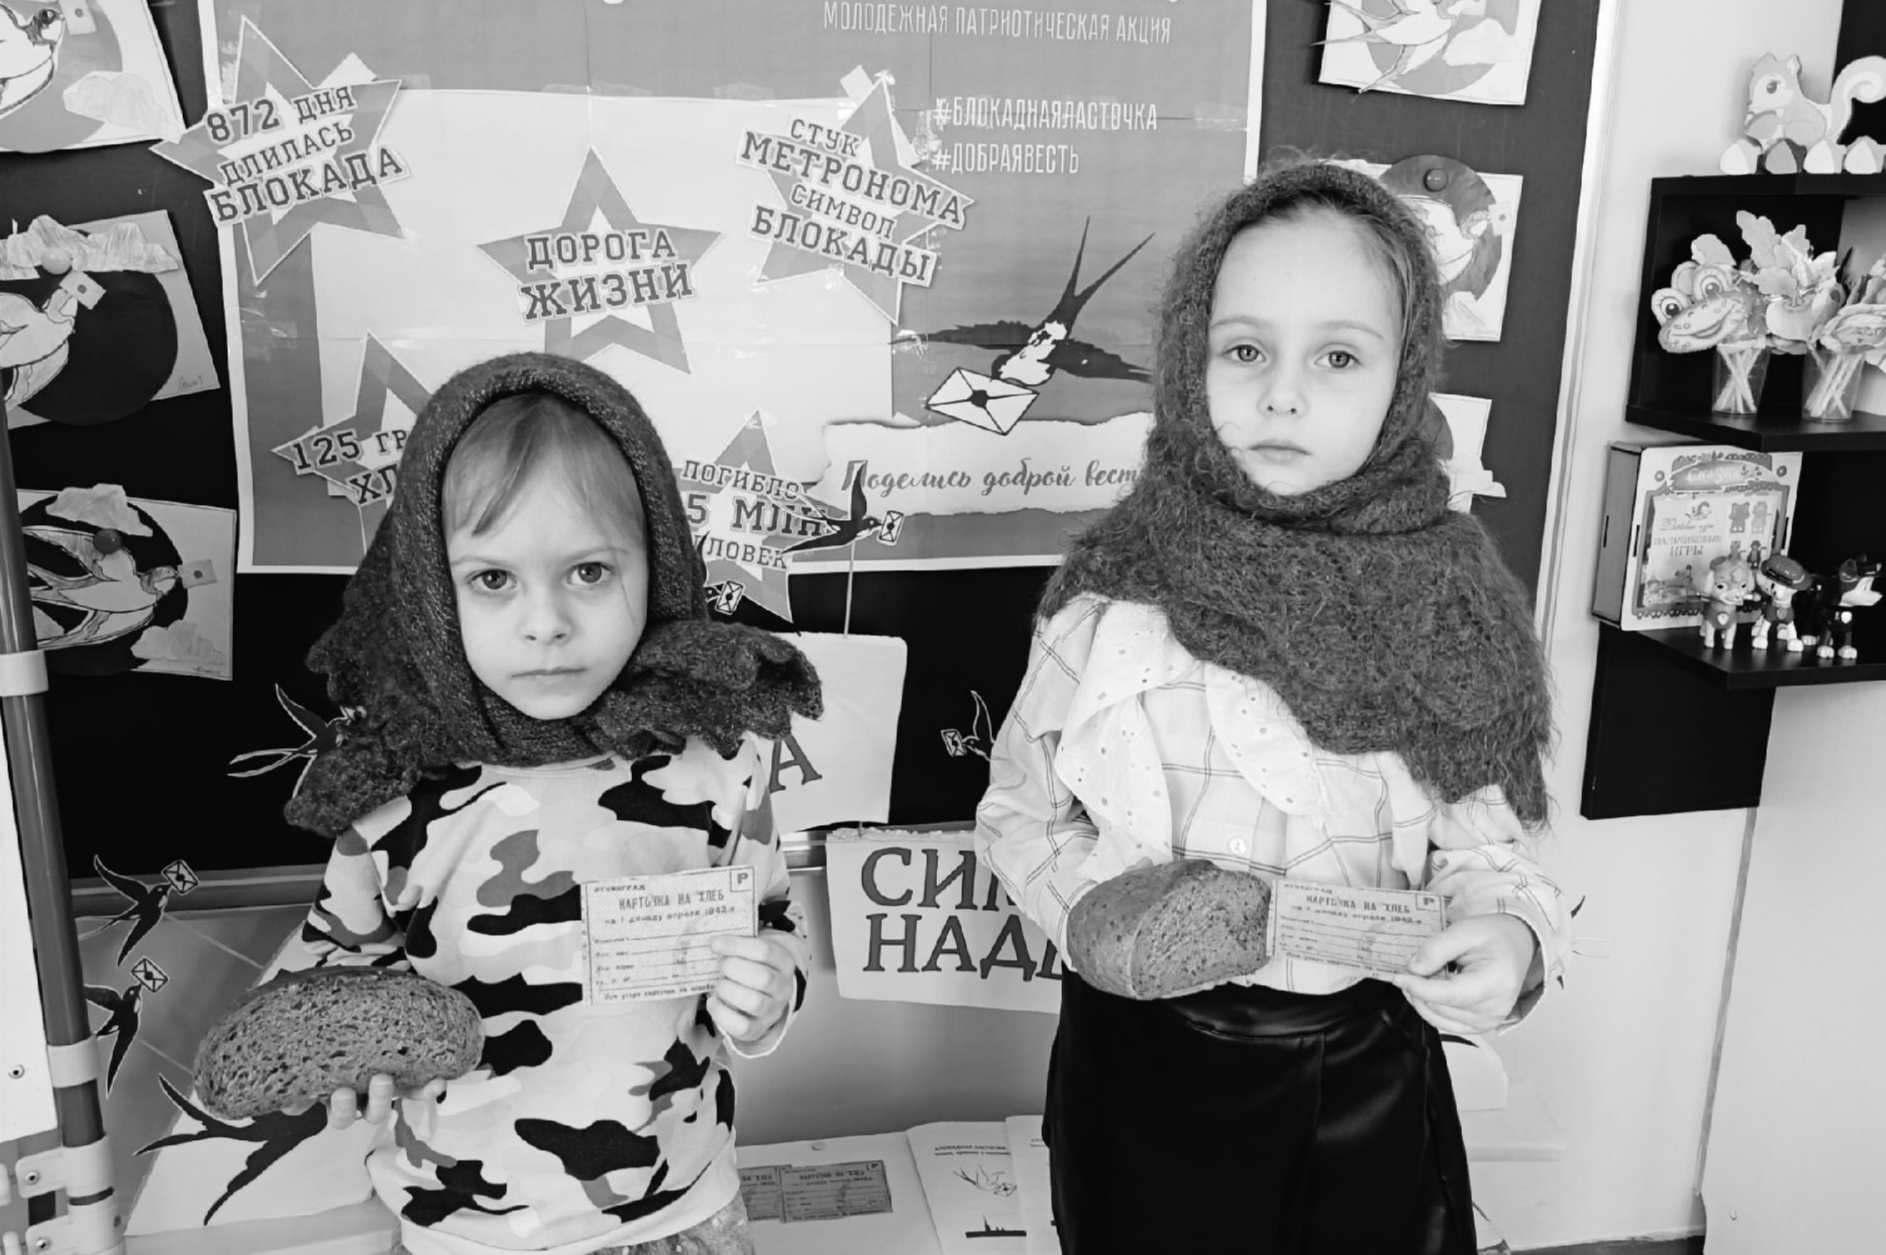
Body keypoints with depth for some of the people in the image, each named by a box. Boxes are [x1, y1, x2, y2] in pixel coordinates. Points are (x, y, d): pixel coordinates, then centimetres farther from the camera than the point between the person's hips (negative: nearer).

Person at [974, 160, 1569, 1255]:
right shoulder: (1113, 591, -12)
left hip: (1363, 1076, 1)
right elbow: (1018, 807, -1)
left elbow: (1485, 841, -2)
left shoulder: (1447, 603, -9)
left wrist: (1509, 934, -22)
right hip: (1144, 1066, 0)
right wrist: (1095, 911, -18)